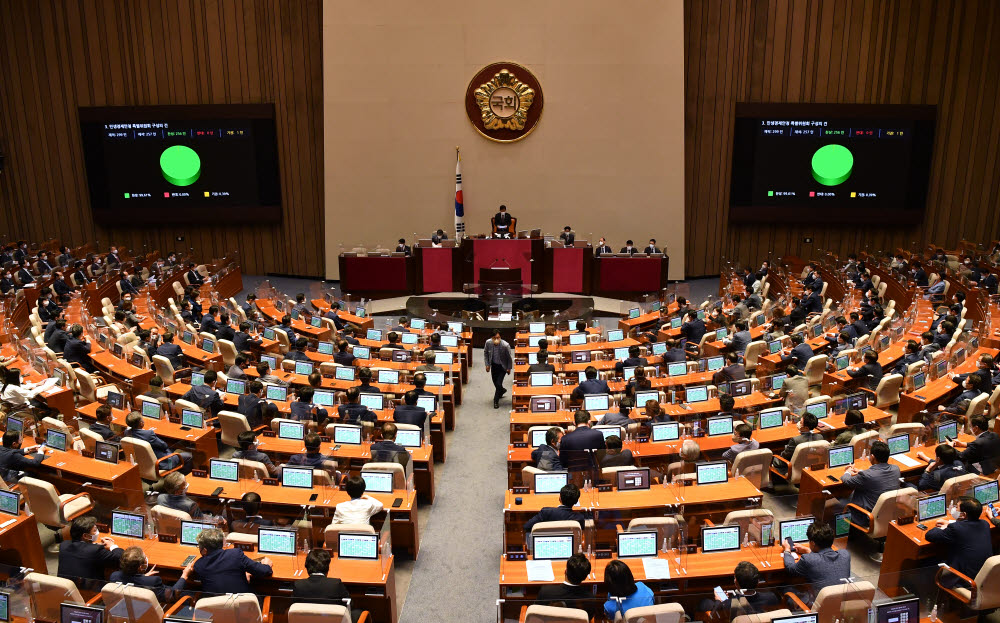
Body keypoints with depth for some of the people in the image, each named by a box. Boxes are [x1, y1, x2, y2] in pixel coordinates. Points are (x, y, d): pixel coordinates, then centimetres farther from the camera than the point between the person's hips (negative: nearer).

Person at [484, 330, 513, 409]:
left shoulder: (505, 345, -29)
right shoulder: (488, 343, -19)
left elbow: (509, 357, -14)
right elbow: (485, 353, 0)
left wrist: (509, 368, -7)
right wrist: (487, 364, -2)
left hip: (502, 366, -4)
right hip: (493, 365, 4)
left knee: (498, 383, -7)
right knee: (495, 382, 18)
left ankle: (496, 401, 14)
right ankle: (502, 390, 52)